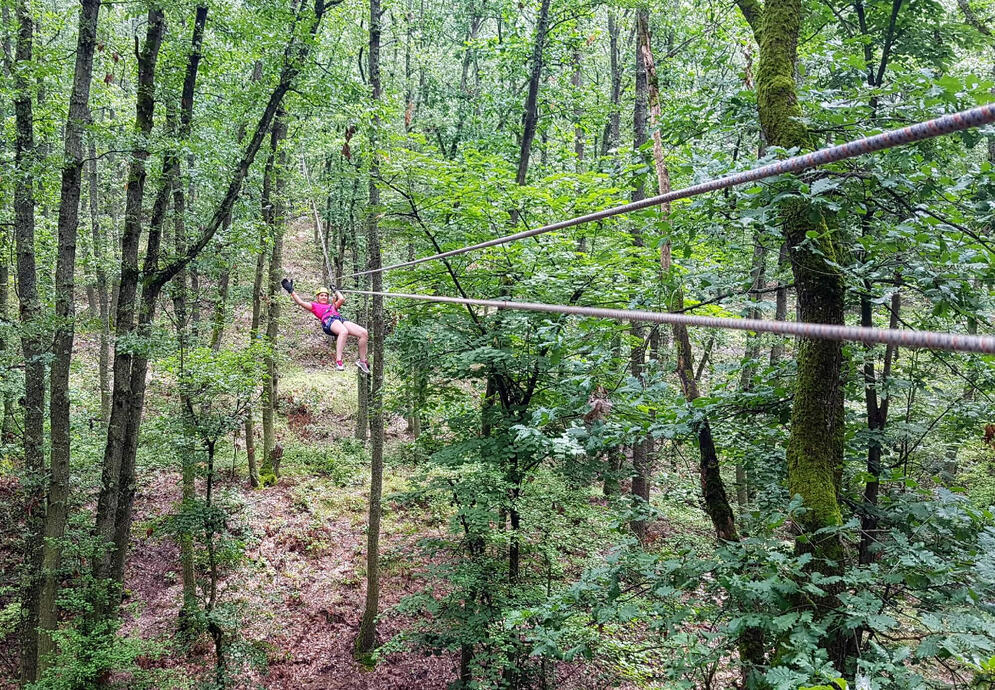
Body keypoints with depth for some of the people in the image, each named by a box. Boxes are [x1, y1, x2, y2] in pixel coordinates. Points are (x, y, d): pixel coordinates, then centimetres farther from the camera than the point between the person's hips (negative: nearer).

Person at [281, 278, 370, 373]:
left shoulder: (332, 306, 42)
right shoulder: (314, 306, 30)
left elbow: (342, 299, 32)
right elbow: (301, 302, 21)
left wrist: (336, 290, 50)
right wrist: (291, 291, 24)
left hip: (341, 319, 5)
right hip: (328, 321, -5)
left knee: (364, 333, -17)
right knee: (343, 332, -42)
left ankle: (362, 361, -9)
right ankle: (338, 361, -49)